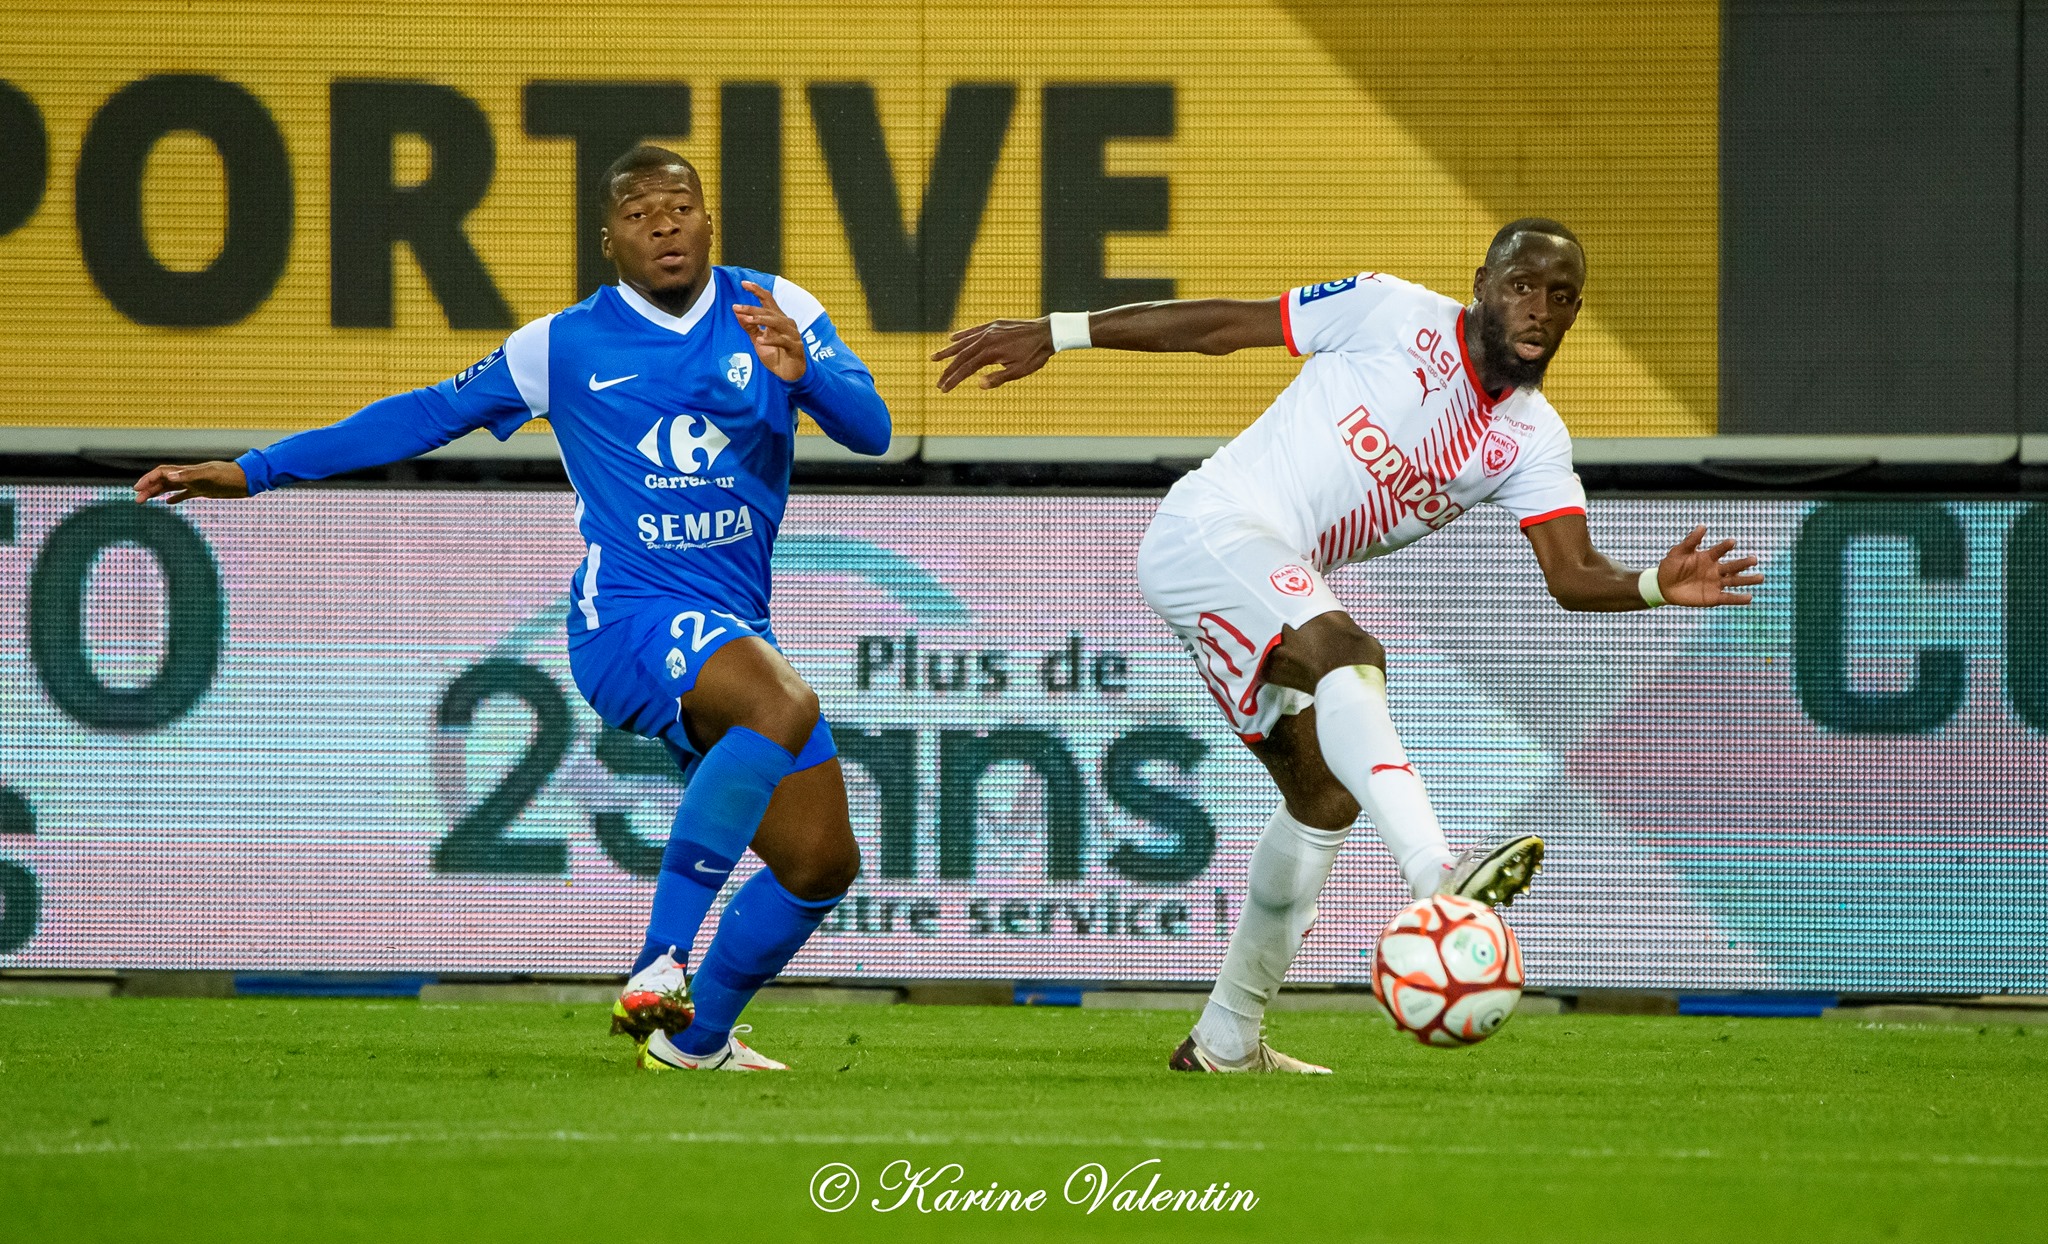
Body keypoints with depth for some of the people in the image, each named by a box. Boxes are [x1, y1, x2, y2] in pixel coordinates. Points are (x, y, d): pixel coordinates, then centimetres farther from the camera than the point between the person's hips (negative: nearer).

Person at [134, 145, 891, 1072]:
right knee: (786, 706, -35)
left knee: (821, 864, 3)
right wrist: (256, 471, 11)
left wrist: (803, 372, -28)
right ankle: (660, 961, -36)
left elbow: (870, 430, -5)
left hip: (736, 631, 5)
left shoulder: (775, 310, 6)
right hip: (629, 616, -5)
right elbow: (430, 414, 11)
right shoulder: (565, 346, 3)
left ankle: (693, 1038, 24)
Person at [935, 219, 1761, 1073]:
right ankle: (1435, 875, -55)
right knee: (1348, 655, -32)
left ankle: (1227, 1039, 21)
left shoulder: (1531, 441, 9)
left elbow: (1572, 576, -2)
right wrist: (1055, 334, 0)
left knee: (1325, 793, 8)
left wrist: (1659, 586, -24)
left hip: (1277, 582, 8)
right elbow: (1219, 326, 1)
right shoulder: (1398, 316, -5)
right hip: (1212, 530, -8)